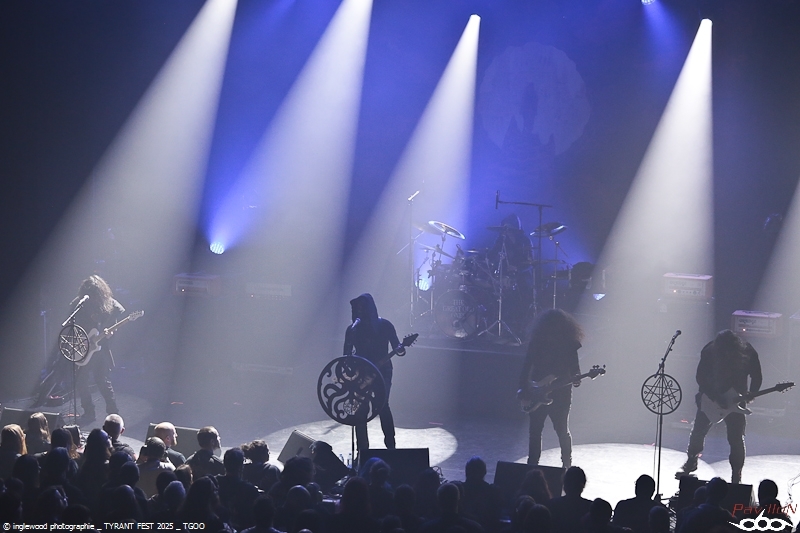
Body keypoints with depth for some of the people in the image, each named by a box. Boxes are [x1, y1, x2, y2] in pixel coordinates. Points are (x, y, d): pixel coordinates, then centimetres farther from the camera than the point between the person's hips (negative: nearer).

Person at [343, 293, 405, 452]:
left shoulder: (385, 325, -2)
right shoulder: (353, 329, 4)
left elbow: (396, 347, -4)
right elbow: (347, 355, 5)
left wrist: (400, 350, -27)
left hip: (382, 371, -3)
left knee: (382, 406, -15)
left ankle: (390, 444, -4)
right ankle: (362, 449, 4)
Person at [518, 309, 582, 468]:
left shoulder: (569, 344, -3)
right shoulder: (537, 342, 0)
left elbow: (574, 366, 1)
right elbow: (527, 365, 2)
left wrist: (576, 379, -20)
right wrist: (523, 388, -6)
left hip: (561, 393, -2)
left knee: (562, 430, 4)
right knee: (535, 430, 5)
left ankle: (567, 464, 19)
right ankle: (532, 464, 14)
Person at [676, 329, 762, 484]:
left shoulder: (748, 352, -17)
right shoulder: (709, 351, -18)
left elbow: (756, 376, -4)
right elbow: (701, 378, -12)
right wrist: (716, 399, -19)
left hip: (735, 401, -1)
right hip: (711, 398, 1)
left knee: (736, 439, -4)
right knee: (698, 431, 6)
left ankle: (736, 477, 8)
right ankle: (691, 462, 30)